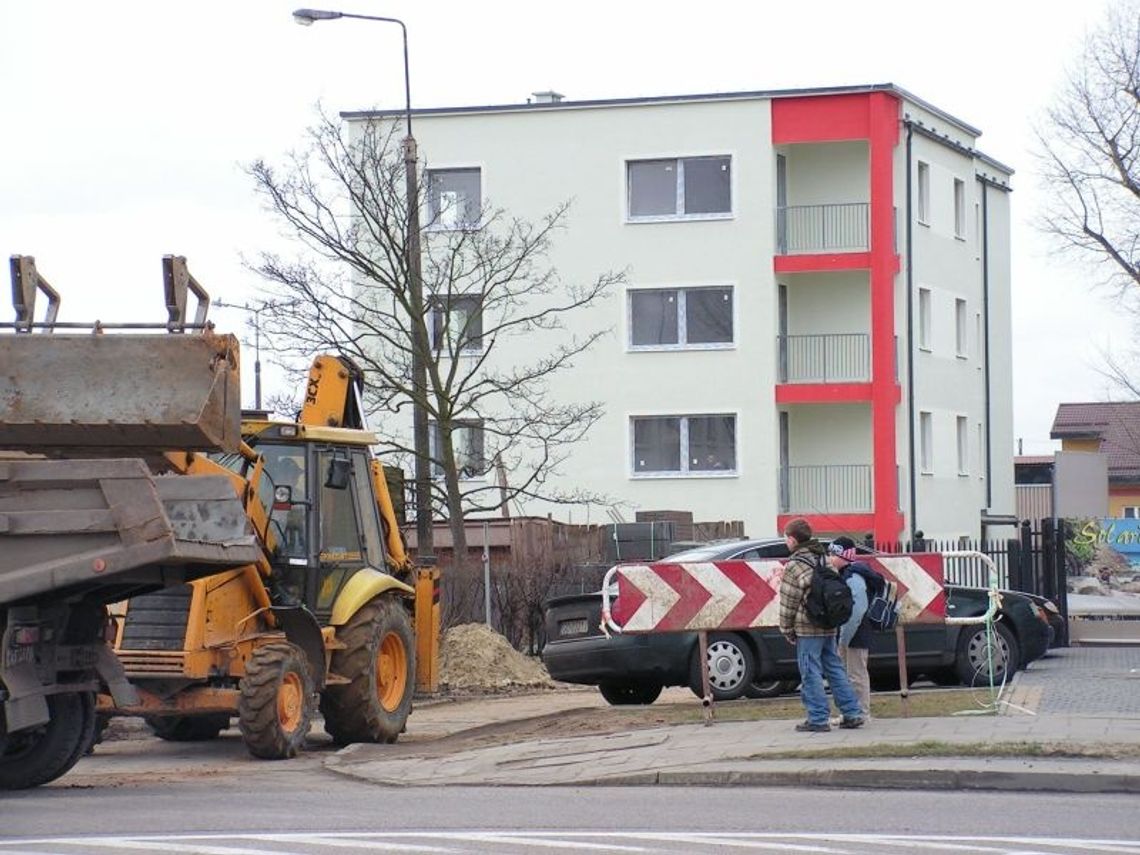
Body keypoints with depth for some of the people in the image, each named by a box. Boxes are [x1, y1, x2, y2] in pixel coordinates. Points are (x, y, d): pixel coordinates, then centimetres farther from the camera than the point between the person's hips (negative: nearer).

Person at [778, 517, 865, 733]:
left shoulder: (794, 566, -12)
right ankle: (852, 713, 12)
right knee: (835, 669, 13)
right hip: (829, 626, 7)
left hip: (807, 628, -7)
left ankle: (818, 719, -1)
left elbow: (789, 602, -10)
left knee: (811, 673, -1)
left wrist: (787, 629, 0)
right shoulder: (824, 558, 11)